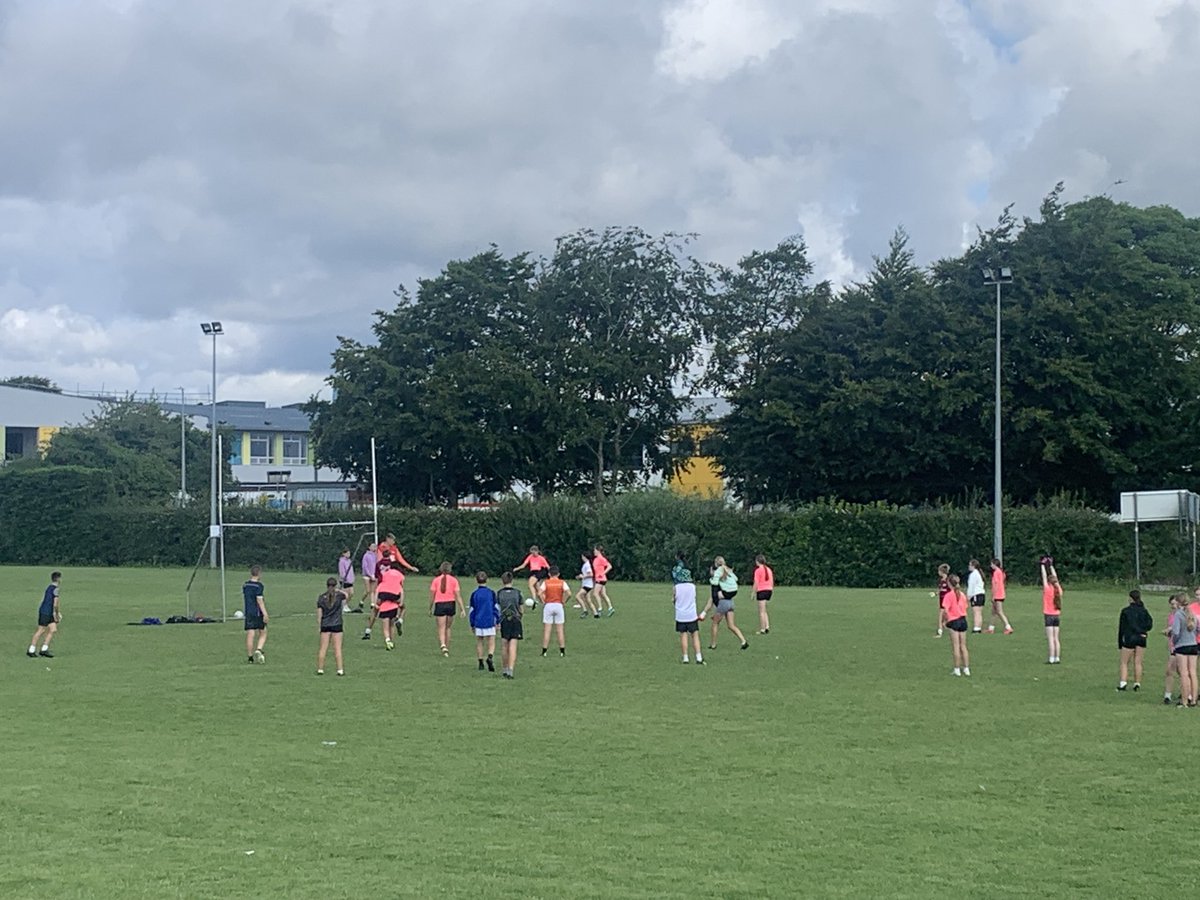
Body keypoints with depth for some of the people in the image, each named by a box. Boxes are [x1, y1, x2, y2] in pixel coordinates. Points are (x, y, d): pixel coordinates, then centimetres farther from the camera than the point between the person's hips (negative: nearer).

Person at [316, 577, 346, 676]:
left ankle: (320, 669, 10)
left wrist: (318, 627, 5)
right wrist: (339, 590, 31)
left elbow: (319, 615, -1)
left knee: (322, 648, 6)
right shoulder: (339, 596, -6)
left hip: (324, 626, 1)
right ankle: (340, 669, 1)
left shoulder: (321, 598, -2)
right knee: (337, 648, 1)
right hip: (336, 625, -1)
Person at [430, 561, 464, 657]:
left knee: (441, 629, -1)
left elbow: (432, 595, -1)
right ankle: (447, 648, 23)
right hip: (451, 604, 1)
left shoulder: (436, 580, -2)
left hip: (439, 605, -1)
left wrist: (430, 609, 8)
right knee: (447, 628, 16)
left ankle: (443, 645, -26)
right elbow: (458, 595, -4)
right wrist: (461, 609, -2)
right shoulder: (453, 580, -1)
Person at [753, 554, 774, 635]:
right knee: (764, 611, 17)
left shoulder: (758, 570, -9)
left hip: (761, 591, -7)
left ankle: (762, 629, -1)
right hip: (769, 590, 7)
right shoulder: (769, 569, 11)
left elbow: (756, 583, -13)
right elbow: (772, 582, 13)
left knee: (762, 611, -2)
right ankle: (767, 626, 5)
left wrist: (754, 593, -8)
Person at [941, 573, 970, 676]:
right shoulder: (962, 595, 5)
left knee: (956, 646, 1)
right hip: (963, 620, 5)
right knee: (963, 646, 11)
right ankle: (966, 669, 12)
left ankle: (957, 670, 3)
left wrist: (946, 619, -4)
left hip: (954, 621, -5)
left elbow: (946, 610, -18)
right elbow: (965, 608, 6)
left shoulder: (949, 595, -12)